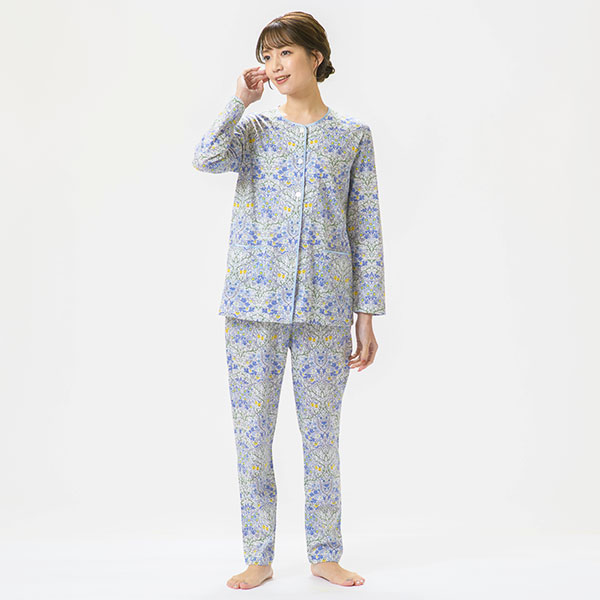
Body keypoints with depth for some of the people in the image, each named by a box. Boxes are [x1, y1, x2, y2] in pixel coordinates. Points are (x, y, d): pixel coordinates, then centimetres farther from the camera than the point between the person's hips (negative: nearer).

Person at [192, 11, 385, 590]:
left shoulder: (353, 136, 7)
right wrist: (241, 99, -6)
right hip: (254, 303, 1)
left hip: (325, 308, -1)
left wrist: (367, 316, 1)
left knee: (321, 431, 6)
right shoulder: (254, 129, 9)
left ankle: (325, 555, 21)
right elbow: (207, 158, -14)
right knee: (252, 432, 4)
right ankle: (258, 558, 17)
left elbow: (366, 231, 5)